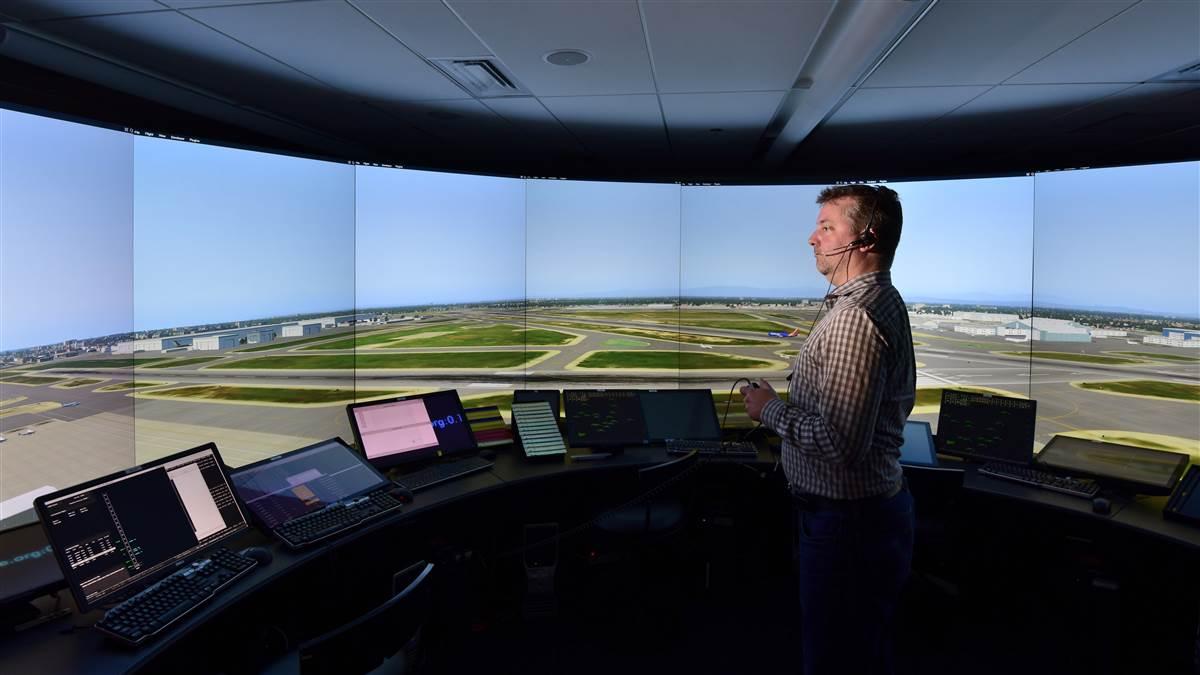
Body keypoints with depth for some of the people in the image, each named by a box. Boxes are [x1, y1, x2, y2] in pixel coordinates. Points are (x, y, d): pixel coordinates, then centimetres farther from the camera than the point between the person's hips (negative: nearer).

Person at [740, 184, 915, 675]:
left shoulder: (853, 317, -24)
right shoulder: (883, 301, 10)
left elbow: (839, 443, -30)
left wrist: (771, 410, -15)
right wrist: (792, 401, 17)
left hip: (845, 523, -11)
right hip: (881, 504, 11)